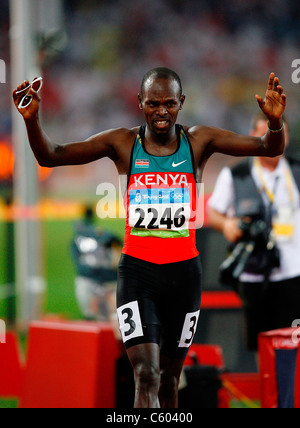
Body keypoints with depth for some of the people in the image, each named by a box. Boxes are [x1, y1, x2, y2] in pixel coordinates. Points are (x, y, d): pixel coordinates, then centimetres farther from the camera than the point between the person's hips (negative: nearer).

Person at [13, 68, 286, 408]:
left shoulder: (199, 142, 1)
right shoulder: (122, 144, 0)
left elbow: (270, 149, -5)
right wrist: (32, 121, -20)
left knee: (168, 377, 13)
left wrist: (275, 123, -28)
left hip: (184, 270, 2)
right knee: (146, 377, -16)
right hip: (137, 269, -2)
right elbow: (50, 156, -1)